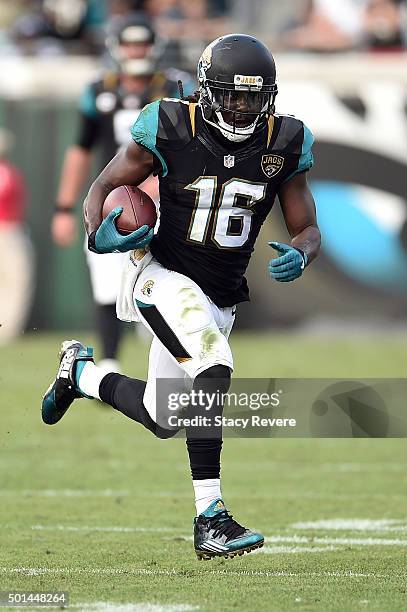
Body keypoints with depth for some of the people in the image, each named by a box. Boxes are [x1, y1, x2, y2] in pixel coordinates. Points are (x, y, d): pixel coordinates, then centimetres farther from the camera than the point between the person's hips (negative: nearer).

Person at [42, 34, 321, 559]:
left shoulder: (282, 145, -4)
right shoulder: (170, 130, -13)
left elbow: (307, 229, 3)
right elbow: (104, 186, -1)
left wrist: (298, 255, -21)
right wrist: (100, 233, -23)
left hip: (220, 298, 6)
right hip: (163, 276, -6)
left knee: (162, 421, 13)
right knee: (214, 369, -31)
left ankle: (80, 371, 42)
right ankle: (209, 519, -21)